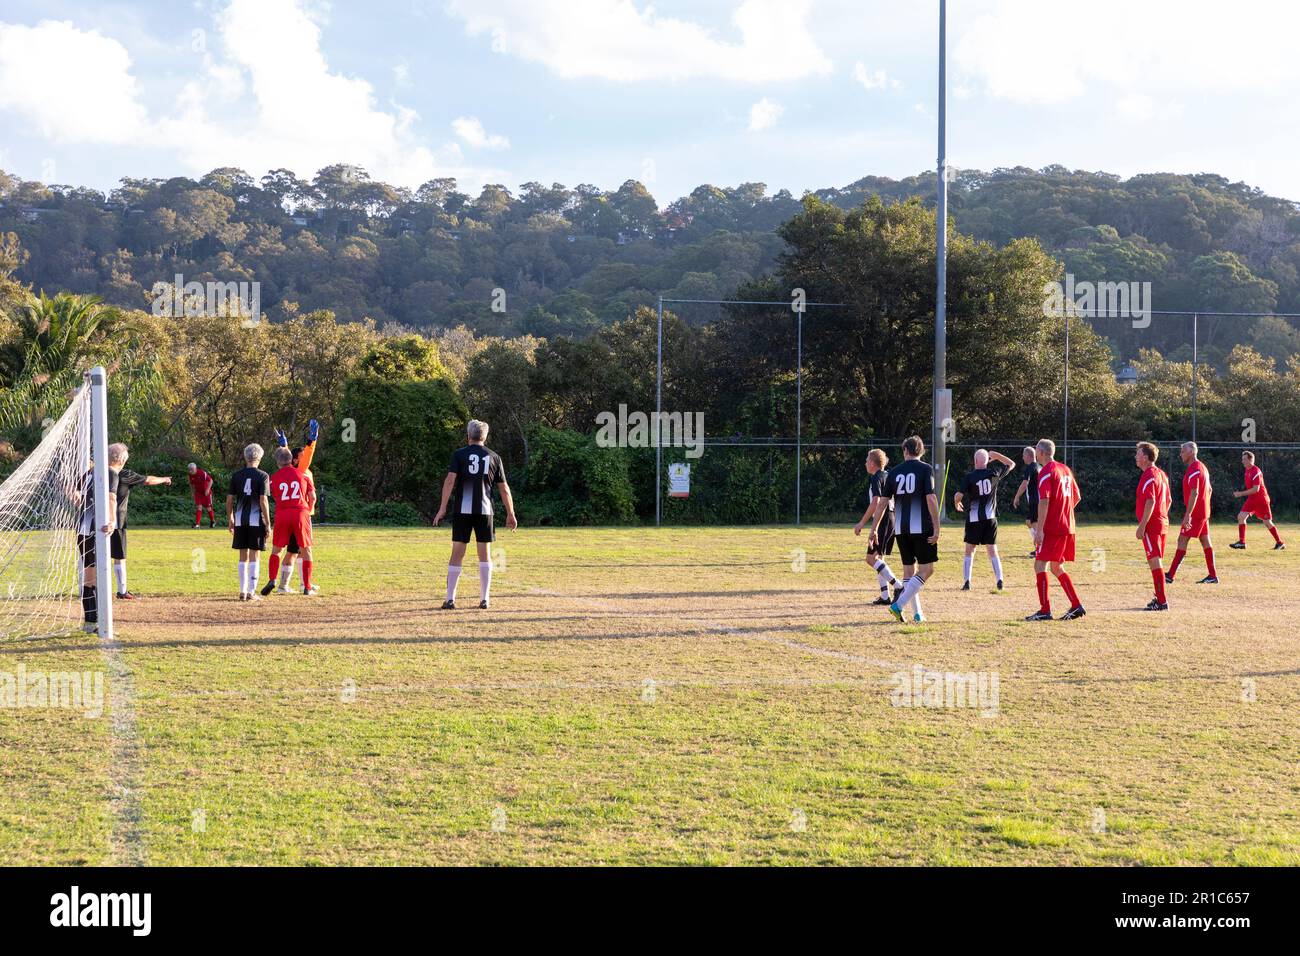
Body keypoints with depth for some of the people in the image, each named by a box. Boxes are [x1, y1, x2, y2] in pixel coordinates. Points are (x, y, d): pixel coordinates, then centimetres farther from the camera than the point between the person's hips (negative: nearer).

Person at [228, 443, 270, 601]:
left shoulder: (236, 475, 5)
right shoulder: (262, 476, -5)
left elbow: (229, 500, 6)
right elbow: (263, 501, -10)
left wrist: (230, 520, 17)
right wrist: (268, 523, -6)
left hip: (240, 521, 3)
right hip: (256, 519, -3)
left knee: (243, 556, 11)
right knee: (254, 556, 1)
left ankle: (243, 591, 11)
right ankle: (251, 592, -1)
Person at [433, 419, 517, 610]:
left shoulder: (459, 454, 1)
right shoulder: (494, 457, 7)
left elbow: (450, 481, -10)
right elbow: (504, 488, 8)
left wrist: (442, 509, -10)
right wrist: (510, 515, 15)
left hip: (462, 510, -1)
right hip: (484, 510, 1)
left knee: (457, 554, 2)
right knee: (484, 554, 9)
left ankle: (450, 599, -2)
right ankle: (484, 599, 6)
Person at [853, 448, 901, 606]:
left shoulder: (875, 479, -11)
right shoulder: (888, 476, 16)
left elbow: (875, 503, -20)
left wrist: (862, 524, -18)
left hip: (882, 521, -9)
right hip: (893, 520, 9)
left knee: (872, 558, -9)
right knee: (879, 558, 14)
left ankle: (898, 586, -16)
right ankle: (885, 596, 10)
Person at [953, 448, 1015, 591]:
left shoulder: (969, 477, -9)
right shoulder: (994, 473, -2)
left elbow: (958, 495, -12)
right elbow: (1011, 464, 14)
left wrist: (957, 503, 9)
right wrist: (996, 456, 15)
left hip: (974, 519, -2)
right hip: (990, 518, 2)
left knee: (969, 551, 8)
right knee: (992, 551, 7)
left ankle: (967, 582, 2)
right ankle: (999, 580, -3)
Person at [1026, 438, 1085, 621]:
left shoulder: (1046, 472, -11)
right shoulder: (1065, 469, 14)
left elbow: (1044, 502, -20)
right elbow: (1077, 497, 20)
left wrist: (1039, 529, -21)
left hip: (1051, 529, -9)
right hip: (1067, 527, 9)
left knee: (1040, 565, -5)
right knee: (1057, 568, 16)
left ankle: (1045, 610, -9)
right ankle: (1076, 605, 12)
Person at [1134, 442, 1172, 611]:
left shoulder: (1149, 476, -15)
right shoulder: (1161, 474, 15)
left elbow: (1150, 502, -23)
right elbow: (1168, 500, 20)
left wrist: (1142, 526, -23)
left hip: (1151, 525, -10)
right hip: (1162, 524, 10)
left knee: (1155, 561, -8)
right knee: (1157, 561, 17)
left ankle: (1161, 602, -10)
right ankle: (1160, 597, 24)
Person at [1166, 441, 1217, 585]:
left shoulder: (1193, 469, -17)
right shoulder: (1203, 467, 15)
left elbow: (1194, 493, -25)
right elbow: (1209, 489, 22)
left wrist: (1188, 514, -28)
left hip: (1194, 513, -10)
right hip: (1204, 512, 10)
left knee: (1182, 540, -8)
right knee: (1205, 541, 10)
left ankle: (1170, 575, -8)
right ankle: (1213, 575, 10)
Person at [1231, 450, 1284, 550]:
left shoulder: (1256, 471, -20)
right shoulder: (1248, 470, 8)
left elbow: (1256, 489, -25)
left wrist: (1241, 494, -22)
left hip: (1261, 500, -8)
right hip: (1252, 500, 8)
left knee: (1267, 523, 0)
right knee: (1241, 516, -7)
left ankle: (1280, 543, 14)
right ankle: (1241, 542, -5)